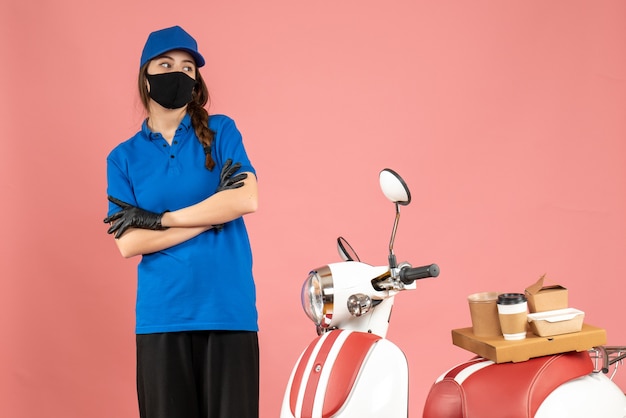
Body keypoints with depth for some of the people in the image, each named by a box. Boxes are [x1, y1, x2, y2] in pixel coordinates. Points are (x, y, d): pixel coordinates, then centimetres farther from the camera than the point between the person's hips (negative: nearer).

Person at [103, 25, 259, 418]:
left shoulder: (220, 131, 6)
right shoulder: (123, 157, 8)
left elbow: (246, 199, -10)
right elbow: (128, 243, -3)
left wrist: (160, 219, -8)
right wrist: (212, 216, -9)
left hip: (228, 309, -1)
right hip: (161, 315, 1)